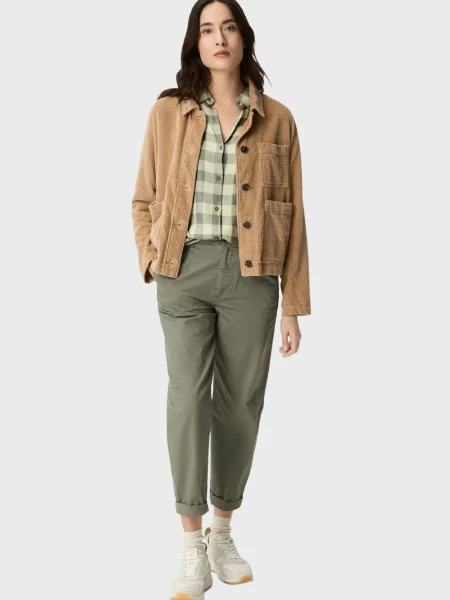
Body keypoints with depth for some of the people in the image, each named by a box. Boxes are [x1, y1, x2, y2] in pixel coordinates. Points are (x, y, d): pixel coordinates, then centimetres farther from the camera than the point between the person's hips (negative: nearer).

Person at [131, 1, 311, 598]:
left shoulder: (276, 119, 6)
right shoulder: (168, 112, 7)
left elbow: (292, 214, 6)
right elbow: (144, 201, 14)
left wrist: (295, 308, 3)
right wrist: (152, 261, -1)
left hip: (252, 274, 1)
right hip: (186, 271, 0)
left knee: (241, 402, 6)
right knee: (188, 396, -11)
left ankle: (223, 534, 24)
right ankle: (193, 551, -2)